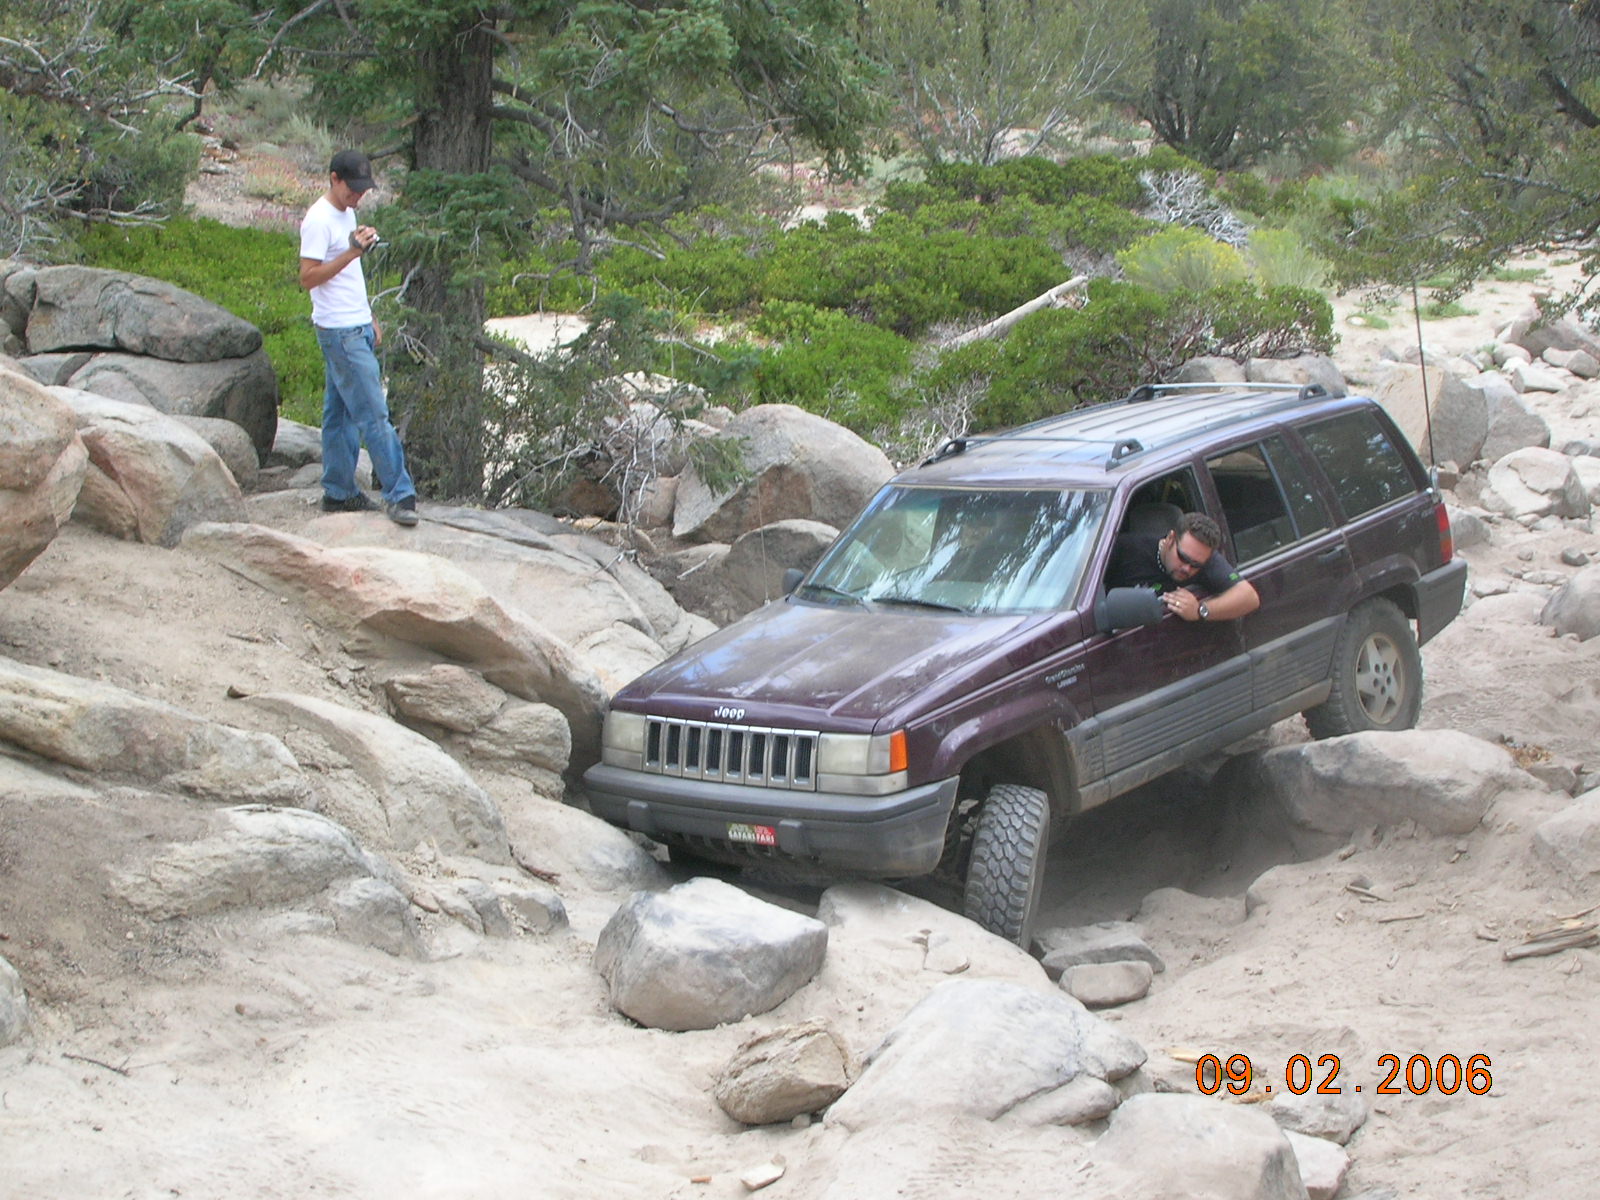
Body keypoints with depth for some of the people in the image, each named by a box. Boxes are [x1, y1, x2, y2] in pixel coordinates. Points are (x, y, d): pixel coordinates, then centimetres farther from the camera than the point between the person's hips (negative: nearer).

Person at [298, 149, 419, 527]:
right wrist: (353, 252, -25)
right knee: (374, 414, -10)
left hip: (357, 329, 9)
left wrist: (370, 320, 22)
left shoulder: (347, 214, 16)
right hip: (339, 332, -9)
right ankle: (399, 494, -10)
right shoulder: (319, 220, -14)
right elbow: (308, 277, -19)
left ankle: (339, 492, 18)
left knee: (342, 411, 13)